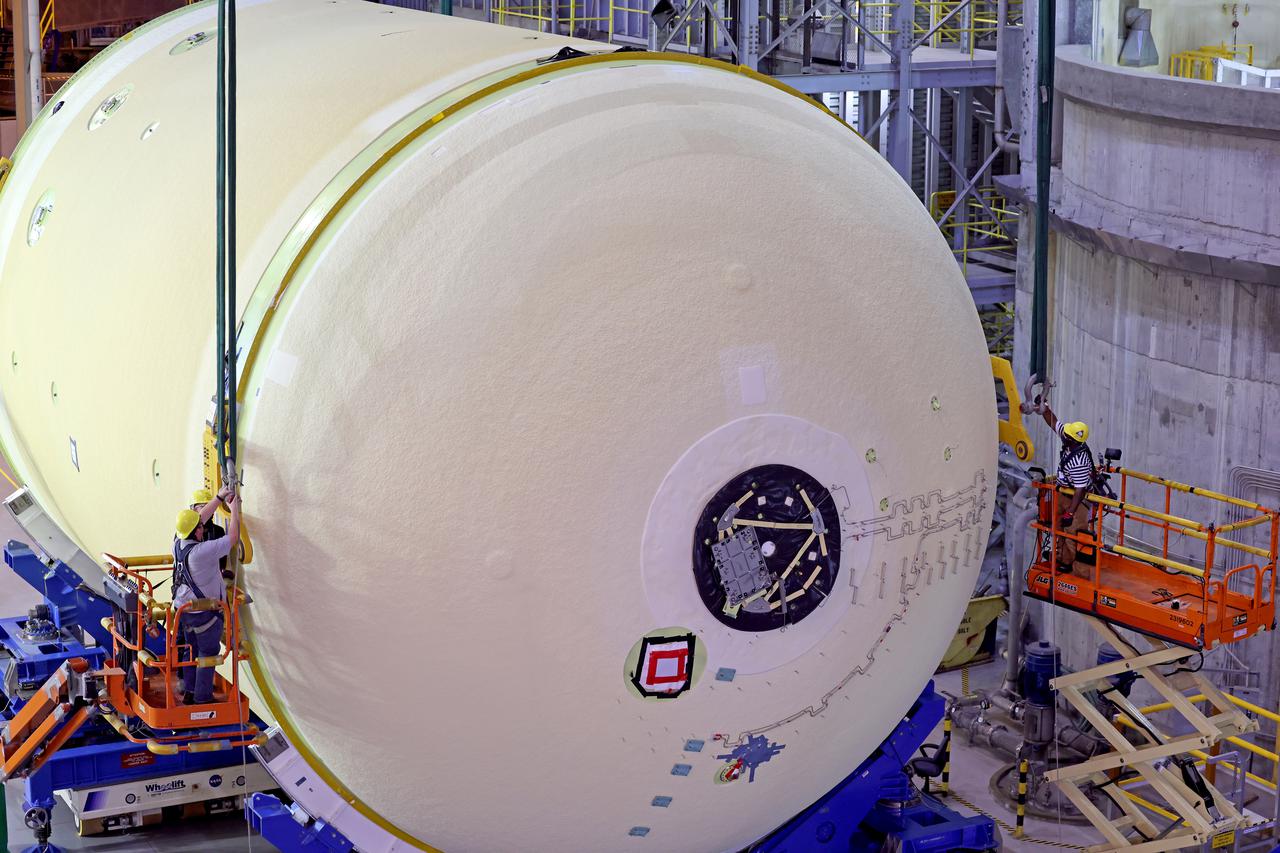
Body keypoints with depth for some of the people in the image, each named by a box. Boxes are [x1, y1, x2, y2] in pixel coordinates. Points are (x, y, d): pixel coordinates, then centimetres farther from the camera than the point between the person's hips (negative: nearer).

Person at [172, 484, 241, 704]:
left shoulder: (178, 543, -6)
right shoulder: (202, 551, -29)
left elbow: (201, 517, 7)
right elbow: (233, 538, -21)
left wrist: (220, 497, 7)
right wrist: (234, 509, -10)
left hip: (183, 609, 8)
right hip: (205, 613, -8)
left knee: (192, 652, 21)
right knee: (207, 655, 6)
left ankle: (189, 693, 30)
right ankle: (202, 698, 12)